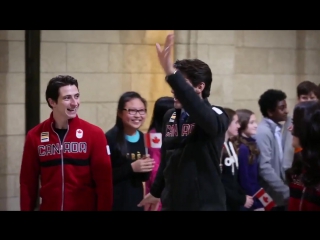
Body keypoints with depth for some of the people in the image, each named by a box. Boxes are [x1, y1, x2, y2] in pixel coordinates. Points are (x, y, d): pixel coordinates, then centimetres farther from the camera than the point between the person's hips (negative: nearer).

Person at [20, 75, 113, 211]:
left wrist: (104, 209, -9)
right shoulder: (35, 136, -1)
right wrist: (27, 209, 0)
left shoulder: (94, 134, -6)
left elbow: (103, 179, -6)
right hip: (48, 207, 1)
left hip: (86, 208, -1)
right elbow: (28, 180, 3)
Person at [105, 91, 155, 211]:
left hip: (137, 202, 6)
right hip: (115, 203, -6)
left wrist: (146, 169, -7)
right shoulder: (110, 138, -12)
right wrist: (131, 167, -22)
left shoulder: (143, 139, 7)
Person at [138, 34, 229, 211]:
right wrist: (156, 192, 27)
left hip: (205, 204, -6)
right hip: (172, 203, 6)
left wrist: (171, 73, -43)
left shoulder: (216, 116, -11)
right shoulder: (170, 117, 7)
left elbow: (200, 114, -35)